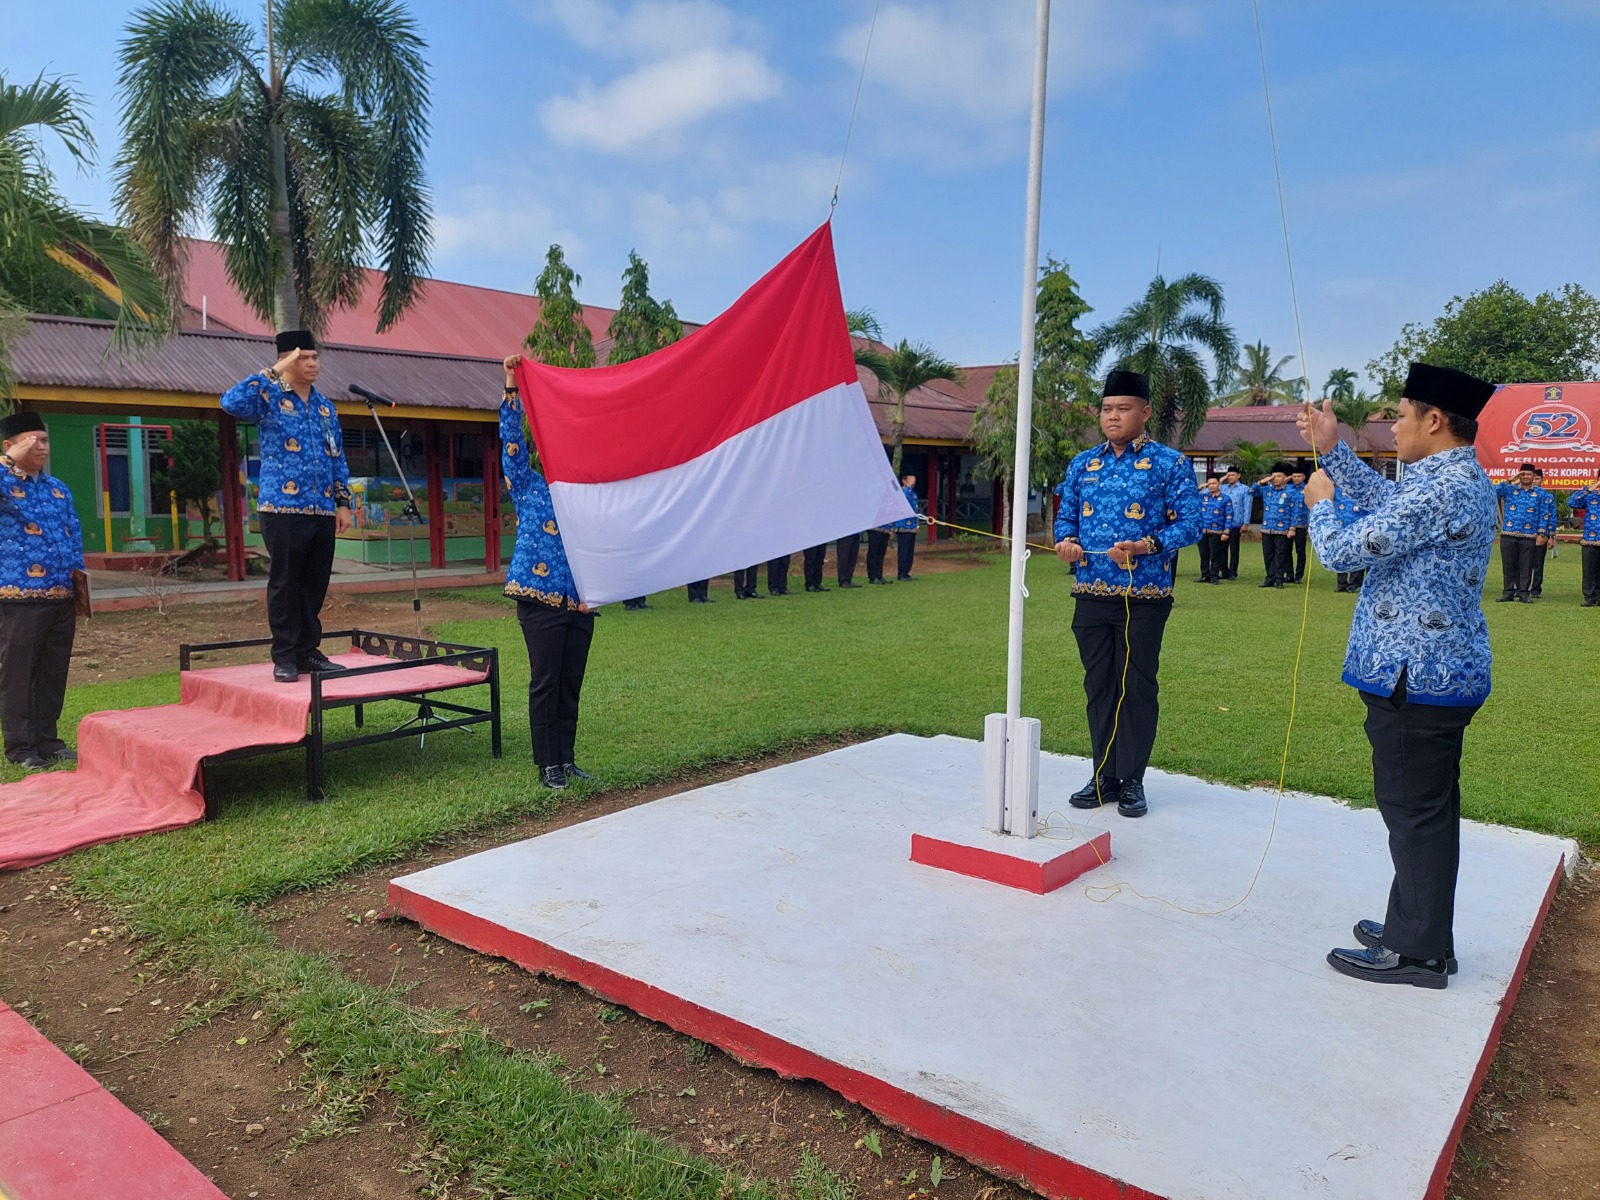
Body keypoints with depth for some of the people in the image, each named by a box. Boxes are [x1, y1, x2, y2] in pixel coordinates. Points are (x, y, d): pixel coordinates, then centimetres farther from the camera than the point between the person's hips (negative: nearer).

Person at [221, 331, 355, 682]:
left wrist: (343, 502, 11)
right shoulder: (269, 398, -1)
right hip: (283, 509, -5)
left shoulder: (325, 407, 15)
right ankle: (284, 657, 8)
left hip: (322, 512, 5)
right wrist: (273, 373, -18)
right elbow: (231, 401, -22)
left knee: (315, 584, 9)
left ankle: (308, 651, 19)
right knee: (285, 584, 0)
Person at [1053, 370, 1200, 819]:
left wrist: (1145, 546, -22)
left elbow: (1189, 524, -7)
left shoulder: (1170, 463, -2)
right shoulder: (1083, 464, 12)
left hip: (1144, 596, -4)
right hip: (1091, 594, 4)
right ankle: (1105, 776, 21)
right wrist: (1066, 541, -8)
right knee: (1098, 685, 10)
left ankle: (1131, 781, 15)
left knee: (1138, 686, 3)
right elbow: (1066, 517, 15)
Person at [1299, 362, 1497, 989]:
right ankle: (1419, 927, 31)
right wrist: (1333, 449, 25)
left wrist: (1320, 503, 1)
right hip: (1442, 670, 10)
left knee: (1414, 809, -1)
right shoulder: (1463, 478, 11)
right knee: (1426, 807, 18)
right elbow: (1388, 502, 27)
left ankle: (1418, 950, 11)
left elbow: (1342, 550, -19)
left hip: (1414, 677, -10)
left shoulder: (1440, 492, -22)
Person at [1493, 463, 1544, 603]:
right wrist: (1510, 481, -13)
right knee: (1508, 565, 3)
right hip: (1508, 535, 0)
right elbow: (1494, 492, -11)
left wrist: (1541, 534, -2)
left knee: (1526, 566, 1)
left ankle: (1524, 592, 7)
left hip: (1529, 537, 0)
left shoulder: (1539, 494, 7)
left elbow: (1542, 515, 5)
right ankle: (1508, 592, 9)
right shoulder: (1509, 489, 7)